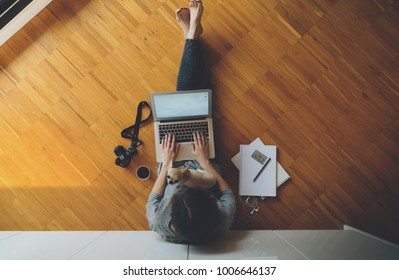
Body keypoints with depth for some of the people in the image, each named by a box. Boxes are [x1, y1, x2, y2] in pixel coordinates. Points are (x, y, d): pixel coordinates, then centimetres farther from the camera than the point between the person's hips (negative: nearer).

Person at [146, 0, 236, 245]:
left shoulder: (160, 226, -39)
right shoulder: (221, 224, -39)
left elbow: (152, 201, -16)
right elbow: (228, 195, -17)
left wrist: (166, 163, -19)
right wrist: (205, 161, -21)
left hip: (174, 164, 0)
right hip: (203, 165, 0)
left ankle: (192, 35, 20)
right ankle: (192, 34, 21)